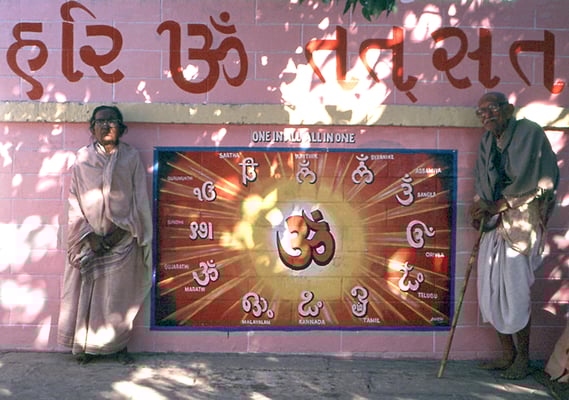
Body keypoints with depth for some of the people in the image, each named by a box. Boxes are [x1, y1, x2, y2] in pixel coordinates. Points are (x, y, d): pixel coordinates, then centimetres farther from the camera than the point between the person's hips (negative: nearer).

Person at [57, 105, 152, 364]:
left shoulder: (131, 157, 1)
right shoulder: (82, 158, 3)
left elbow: (139, 199, 0)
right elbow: (74, 201, 2)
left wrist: (121, 231, -8)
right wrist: (89, 235, -8)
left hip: (122, 237, 0)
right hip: (89, 237, 1)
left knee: (120, 293, 4)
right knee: (87, 291, 4)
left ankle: (119, 346, 17)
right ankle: (85, 345, 18)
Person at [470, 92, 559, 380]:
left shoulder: (529, 132, -9)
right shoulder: (487, 141, 12)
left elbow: (530, 180, -15)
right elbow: (481, 180, 11)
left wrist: (496, 206, -13)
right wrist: (481, 207, -7)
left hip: (521, 221, -7)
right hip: (494, 224, 7)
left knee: (516, 292, -2)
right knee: (492, 290, 8)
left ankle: (523, 359, 15)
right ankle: (507, 355, 24)